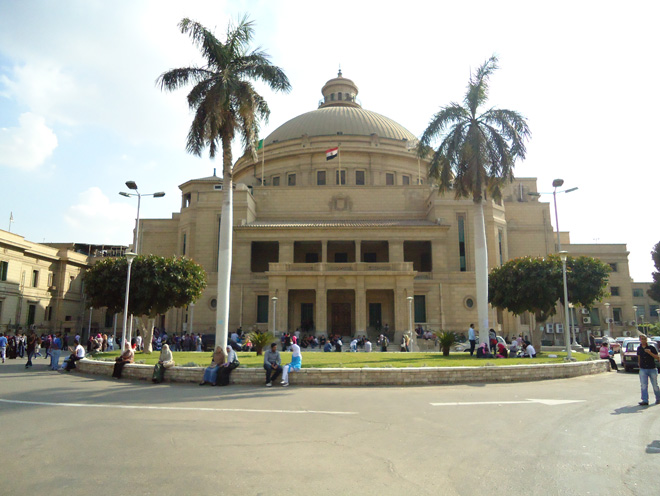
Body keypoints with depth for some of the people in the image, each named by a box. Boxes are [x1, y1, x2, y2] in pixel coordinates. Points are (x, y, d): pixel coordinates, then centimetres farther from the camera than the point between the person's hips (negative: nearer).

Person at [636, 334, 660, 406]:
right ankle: (645, 400, -5)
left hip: (652, 369, -3)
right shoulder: (639, 349, 7)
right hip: (643, 370, 3)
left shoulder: (652, 347, -6)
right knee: (643, 385, -4)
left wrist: (650, 353, -22)